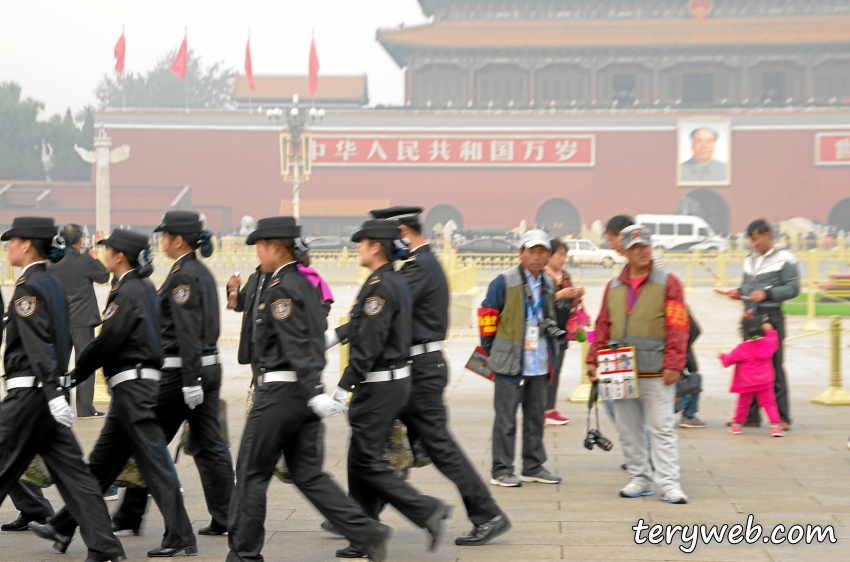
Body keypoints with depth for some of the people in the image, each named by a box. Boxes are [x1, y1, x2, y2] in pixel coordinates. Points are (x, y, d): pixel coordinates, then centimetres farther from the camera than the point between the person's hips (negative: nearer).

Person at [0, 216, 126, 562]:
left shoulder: (28, 287, -13)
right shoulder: (52, 283, 16)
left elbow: (38, 345, -21)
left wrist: (53, 394, -27)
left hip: (29, 392, -9)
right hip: (46, 391, 9)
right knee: (71, 472, 5)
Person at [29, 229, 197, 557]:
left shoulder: (127, 293, -14)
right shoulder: (145, 288, 15)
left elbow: (107, 342, -13)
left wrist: (76, 375, -2)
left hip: (132, 385, -10)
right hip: (143, 381, 10)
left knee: (154, 463, -8)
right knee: (101, 462, 14)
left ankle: (180, 538, -6)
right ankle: (62, 529, 22)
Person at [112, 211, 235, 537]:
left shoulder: (183, 277, -15)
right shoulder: (202, 273, 14)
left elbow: (188, 333, -21)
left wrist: (190, 382, -23)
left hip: (181, 371, -9)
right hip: (209, 366, 9)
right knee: (208, 445, 8)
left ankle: (129, 516, 11)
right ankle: (223, 518, 6)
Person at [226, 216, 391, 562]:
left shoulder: (280, 289, -15)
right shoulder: (304, 283, 13)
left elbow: (297, 345, -24)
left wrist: (315, 394, -31)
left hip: (279, 391, -9)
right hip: (301, 392, 9)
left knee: (252, 474, 4)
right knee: (308, 474, 10)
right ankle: (367, 534, 0)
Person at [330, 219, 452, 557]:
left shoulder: (379, 286, -18)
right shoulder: (397, 282, 13)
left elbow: (369, 343, -24)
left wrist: (344, 386, -22)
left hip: (378, 386, -10)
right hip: (397, 379, 10)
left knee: (367, 462, -6)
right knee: (363, 460, 13)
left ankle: (429, 512, -8)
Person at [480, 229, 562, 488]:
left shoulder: (548, 285, 11)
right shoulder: (504, 282, -8)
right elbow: (487, 317, -5)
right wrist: (492, 354, -2)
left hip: (539, 364, 6)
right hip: (511, 364, -6)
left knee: (536, 416, 12)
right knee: (506, 418, -1)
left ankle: (533, 467, 22)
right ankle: (501, 471, 5)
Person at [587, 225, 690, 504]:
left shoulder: (668, 283, 0)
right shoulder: (614, 287, 13)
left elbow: (677, 327, -6)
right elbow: (603, 325, 15)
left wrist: (673, 365, -13)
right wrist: (594, 360, 6)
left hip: (656, 373, -5)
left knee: (662, 428, -6)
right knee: (629, 430, 9)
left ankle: (669, 483, -5)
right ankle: (639, 479, 18)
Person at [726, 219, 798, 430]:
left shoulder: (784, 258, -5)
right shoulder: (750, 260, 16)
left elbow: (793, 288, -10)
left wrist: (766, 293, -20)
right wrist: (739, 291, 3)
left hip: (771, 317, -7)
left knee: (774, 367, -5)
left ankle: (782, 418, 1)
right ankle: (751, 416, 14)